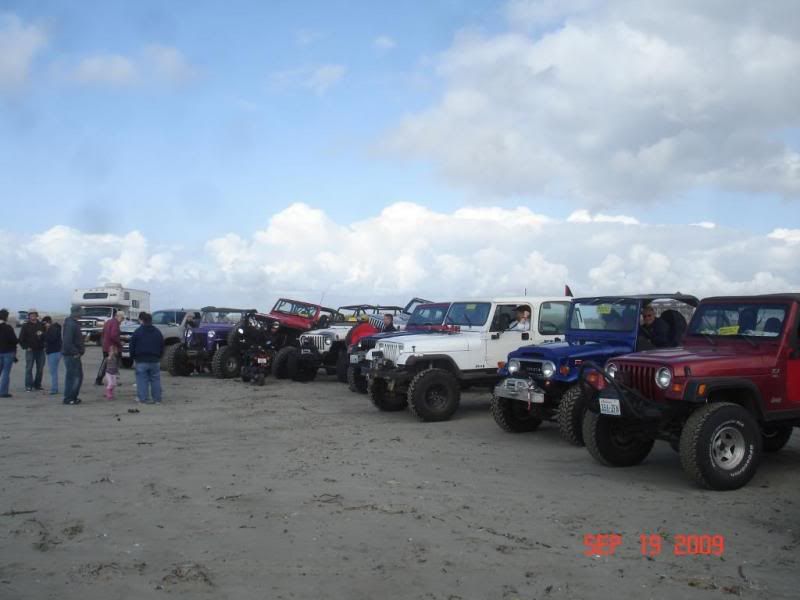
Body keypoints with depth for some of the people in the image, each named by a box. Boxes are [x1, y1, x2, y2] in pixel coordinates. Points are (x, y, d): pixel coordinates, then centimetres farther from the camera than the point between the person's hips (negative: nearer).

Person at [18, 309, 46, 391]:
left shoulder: (42, 325, 7)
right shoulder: (26, 326, 2)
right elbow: (21, 339, 3)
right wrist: (26, 347, -6)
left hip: (40, 350, 2)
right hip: (30, 350, -2)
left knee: (40, 369, 5)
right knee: (29, 368, -6)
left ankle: (37, 384, 15)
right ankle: (28, 386, -3)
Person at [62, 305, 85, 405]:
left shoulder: (74, 324, 16)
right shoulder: (70, 324, -17)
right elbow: (67, 341, -24)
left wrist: (81, 348, 12)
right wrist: (75, 352, -20)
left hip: (75, 355, 11)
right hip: (71, 355, -11)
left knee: (78, 376, 15)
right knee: (72, 376, -5)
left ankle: (73, 397, 22)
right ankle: (68, 398, 1)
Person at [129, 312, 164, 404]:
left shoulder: (137, 332, -3)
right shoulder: (157, 332, 9)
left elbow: (132, 347, -1)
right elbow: (162, 347, 12)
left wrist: (133, 357, 13)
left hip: (141, 361, -3)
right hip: (155, 361, 3)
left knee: (142, 380, 0)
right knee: (155, 380, 8)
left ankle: (143, 399, -2)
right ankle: (157, 399, 8)